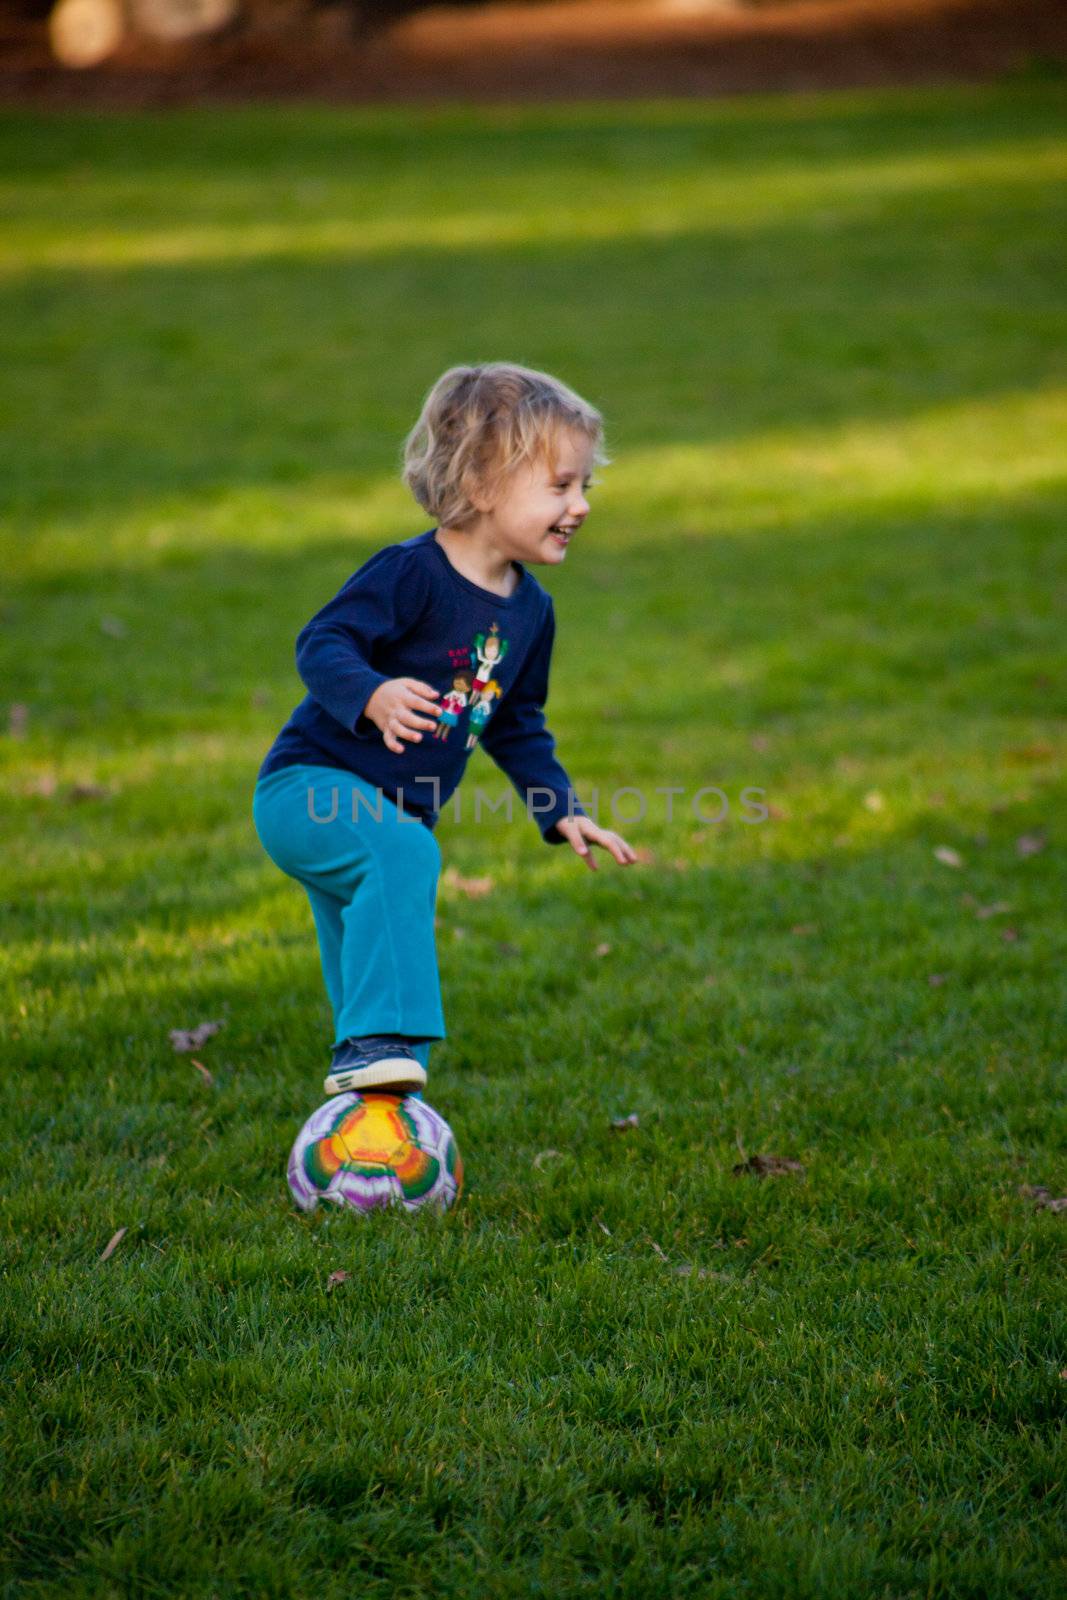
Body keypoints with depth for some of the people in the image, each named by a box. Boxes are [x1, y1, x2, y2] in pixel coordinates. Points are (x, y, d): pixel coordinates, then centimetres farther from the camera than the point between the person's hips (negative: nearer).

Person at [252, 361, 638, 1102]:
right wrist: (373, 696, -42)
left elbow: (517, 724, 20)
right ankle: (374, 1042, -42)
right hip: (310, 787, -8)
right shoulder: (412, 572, -18)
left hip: (392, 815, 8)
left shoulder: (531, 610, 8)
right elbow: (323, 644, -23)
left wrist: (560, 807, 12)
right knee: (404, 854, -38)